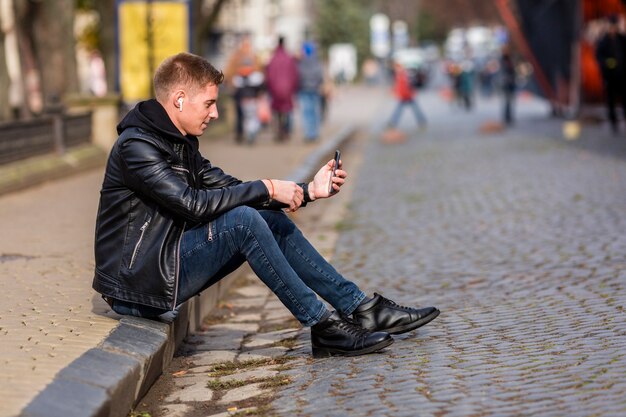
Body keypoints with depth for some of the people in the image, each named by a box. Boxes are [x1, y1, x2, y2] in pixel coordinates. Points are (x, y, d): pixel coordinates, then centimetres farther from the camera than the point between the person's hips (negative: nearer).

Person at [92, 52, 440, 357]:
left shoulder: (179, 143, 13)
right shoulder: (136, 145, -17)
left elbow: (228, 188, 12)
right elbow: (193, 203, -26)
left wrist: (308, 191, 3)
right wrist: (267, 189, -17)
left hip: (167, 264, 9)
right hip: (139, 282, -9)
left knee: (273, 221, 3)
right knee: (243, 221, -25)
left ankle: (362, 308, 4)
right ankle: (324, 327, -19)